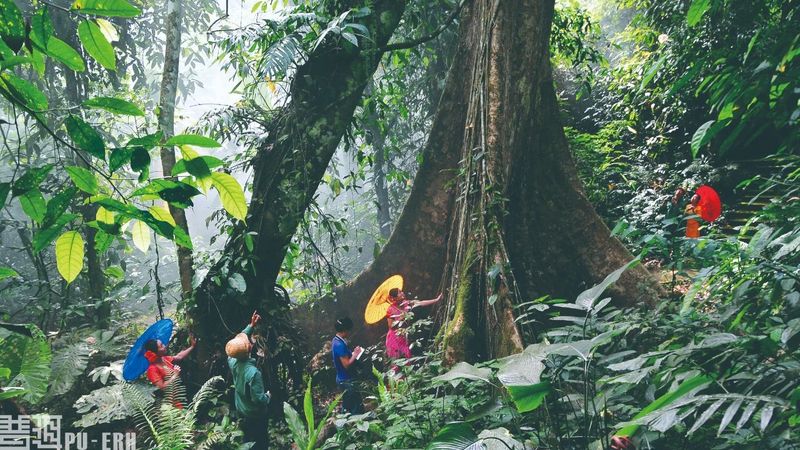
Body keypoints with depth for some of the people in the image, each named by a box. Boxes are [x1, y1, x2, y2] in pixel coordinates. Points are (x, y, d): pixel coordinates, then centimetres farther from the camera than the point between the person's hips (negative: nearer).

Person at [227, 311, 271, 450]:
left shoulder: (233, 361, -16)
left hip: (241, 410, 7)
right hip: (255, 414, -7)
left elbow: (239, 339, 1)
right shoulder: (253, 373, -36)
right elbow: (258, 399, -29)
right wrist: (267, 396, -9)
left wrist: (251, 326, -2)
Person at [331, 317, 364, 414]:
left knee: (347, 406, 20)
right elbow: (347, 365, -26)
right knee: (355, 406, -1)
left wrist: (352, 353, 4)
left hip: (343, 379, 10)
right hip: (346, 381, -10)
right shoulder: (340, 345, -26)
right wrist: (355, 354, -14)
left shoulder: (336, 341, 5)